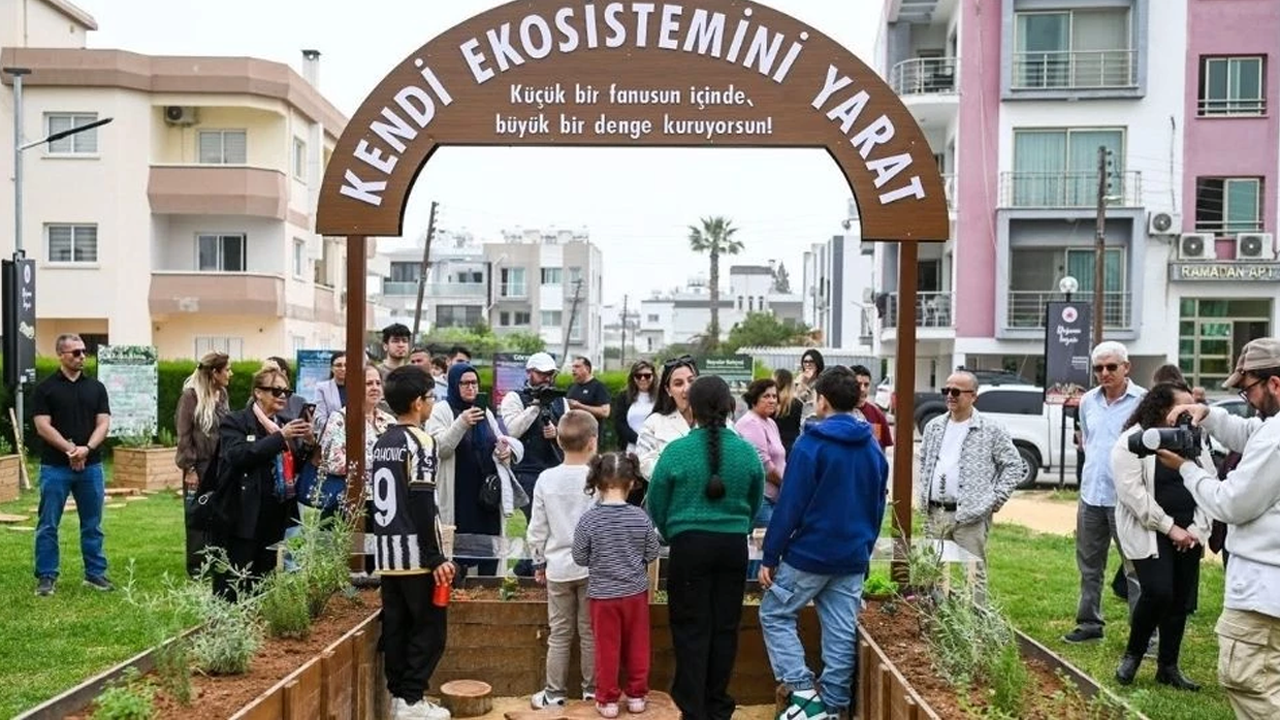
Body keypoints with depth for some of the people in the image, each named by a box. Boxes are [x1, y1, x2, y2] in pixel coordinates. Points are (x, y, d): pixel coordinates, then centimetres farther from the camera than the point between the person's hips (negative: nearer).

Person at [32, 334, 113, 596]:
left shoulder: (96, 387, 8)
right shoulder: (45, 388, 0)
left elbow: (103, 423, 2)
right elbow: (42, 426, -7)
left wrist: (87, 449, -14)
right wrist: (70, 449, -17)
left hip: (91, 466, 3)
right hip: (55, 467, -3)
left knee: (92, 525, 8)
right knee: (48, 525, 2)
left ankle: (95, 573, 17)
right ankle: (46, 577, 11)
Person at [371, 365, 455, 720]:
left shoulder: (381, 443, 11)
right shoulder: (419, 442, -14)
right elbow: (422, 506, -19)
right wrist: (436, 557, -16)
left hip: (387, 550, 8)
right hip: (415, 552, -8)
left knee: (395, 626, 11)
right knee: (429, 626, 1)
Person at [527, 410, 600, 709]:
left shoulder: (546, 479, -4)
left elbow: (537, 528, 1)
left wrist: (539, 561, 14)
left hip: (558, 567, 2)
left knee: (559, 634, 10)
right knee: (590, 632, 10)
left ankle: (555, 692, 15)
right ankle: (591, 689, 20)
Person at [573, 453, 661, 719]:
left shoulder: (589, 520, -15)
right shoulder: (641, 517, -10)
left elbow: (580, 558, -6)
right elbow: (652, 554, 0)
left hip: (602, 594, -1)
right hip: (636, 592, 2)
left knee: (607, 648, 9)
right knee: (637, 646, 15)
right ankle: (636, 695, 25)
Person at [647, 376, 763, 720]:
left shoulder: (676, 451, -11)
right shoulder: (747, 452, -3)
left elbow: (656, 507, 0)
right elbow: (755, 505, 10)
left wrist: (671, 537, 19)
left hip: (690, 545, -2)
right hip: (734, 546, 3)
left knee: (692, 628, 5)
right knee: (725, 626, 11)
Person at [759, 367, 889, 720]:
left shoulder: (811, 444, -13)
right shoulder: (873, 449, 8)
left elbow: (789, 506, -14)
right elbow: (878, 507, 15)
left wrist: (770, 556, -8)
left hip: (810, 554, -6)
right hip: (853, 558, 6)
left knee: (774, 615, 9)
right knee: (842, 633, 10)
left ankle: (803, 690, 0)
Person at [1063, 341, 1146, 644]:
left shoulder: (1143, 401, -10)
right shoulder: (1088, 401, 9)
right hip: (1090, 494, 6)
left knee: (1136, 567, -3)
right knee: (1089, 565, 15)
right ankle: (1089, 623, 27)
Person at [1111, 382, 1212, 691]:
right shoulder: (1132, 442, -11)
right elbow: (1132, 493, -16)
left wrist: (1197, 528, -6)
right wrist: (1168, 527, -16)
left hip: (1187, 534, 6)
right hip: (1148, 533, -6)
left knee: (1181, 601, 7)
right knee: (1158, 593, -18)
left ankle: (1168, 667, 20)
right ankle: (1132, 655, 5)